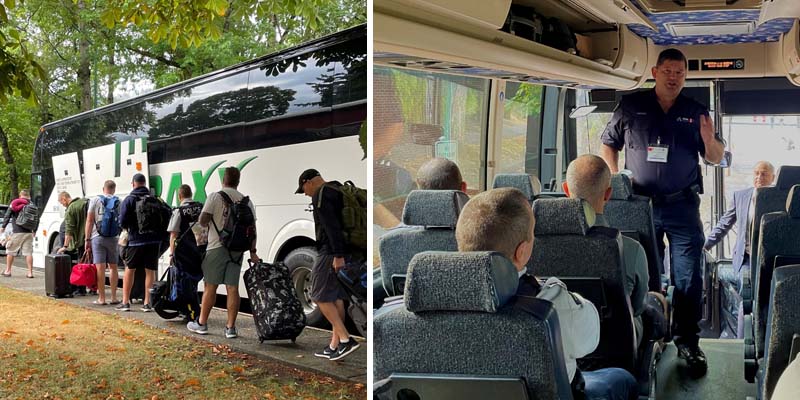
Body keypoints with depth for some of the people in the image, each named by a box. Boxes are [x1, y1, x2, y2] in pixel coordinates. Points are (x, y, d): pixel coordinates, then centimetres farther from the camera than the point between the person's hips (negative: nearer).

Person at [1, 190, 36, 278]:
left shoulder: (15, 203, 0)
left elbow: (7, 215, -4)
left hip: (17, 232, -3)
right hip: (29, 233, 3)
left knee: (10, 251, 11)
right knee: (28, 252, 2)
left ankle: (8, 271, 18)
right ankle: (30, 272, 0)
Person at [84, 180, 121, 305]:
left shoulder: (95, 200, 0)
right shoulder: (119, 202, 2)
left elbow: (89, 221, -3)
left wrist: (87, 239, 1)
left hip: (98, 238, -1)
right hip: (113, 238, 2)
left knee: (100, 268, -2)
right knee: (113, 267, 12)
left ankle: (101, 298, 0)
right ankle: (114, 297, 14)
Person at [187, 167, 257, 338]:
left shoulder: (215, 197, -5)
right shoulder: (247, 201, 7)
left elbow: (202, 220, -9)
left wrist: (206, 224, 14)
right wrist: (253, 252, 6)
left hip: (217, 247, -3)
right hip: (238, 249, 3)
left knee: (210, 287, 6)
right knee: (232, 288, 4)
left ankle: (201, 323, 16)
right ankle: (231, 328, 5)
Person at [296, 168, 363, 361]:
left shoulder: (321, 195, -10)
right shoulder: (340, 191, 20)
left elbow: (332, 226, -21)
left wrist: (338, 255, -25)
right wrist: (361, 254, 22)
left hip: (331, 252, -9)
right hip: (348, 252, 9)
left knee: (320, 296, -3)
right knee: (336, 297, 11)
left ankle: (346, 339, -8)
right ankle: (334, 345, 13)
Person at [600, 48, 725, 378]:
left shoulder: (696, 112, 8)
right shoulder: (631, 106, 5)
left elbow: (716, 158, 10)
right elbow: (608, 145, 11)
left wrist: (709, 139, -13)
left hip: (682, 205, 0)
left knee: (688, 277, 0)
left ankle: (688, 341, 12)